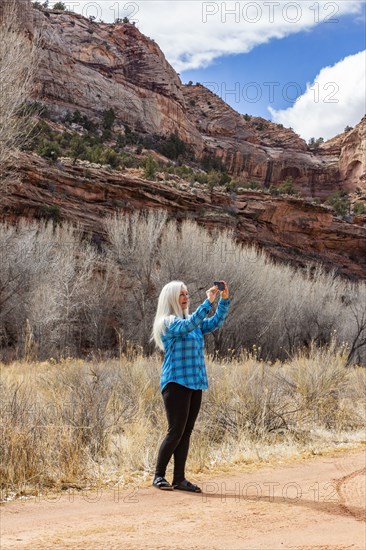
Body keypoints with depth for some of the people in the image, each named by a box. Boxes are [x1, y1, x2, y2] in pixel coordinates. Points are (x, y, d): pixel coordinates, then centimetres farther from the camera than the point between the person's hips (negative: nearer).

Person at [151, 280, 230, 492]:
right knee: (176, 431, -10)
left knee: (186, 432, 6)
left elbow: (216, 322, 10)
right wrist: (208, 301, -27)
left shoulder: (195, 323, 17)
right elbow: (188, 325, -24)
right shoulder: (168, 323, -7)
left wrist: (224, 300, -4)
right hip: (176, 383, -7)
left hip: (195, 383, 7)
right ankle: (159, 476, 1)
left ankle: (179, 479, 10)